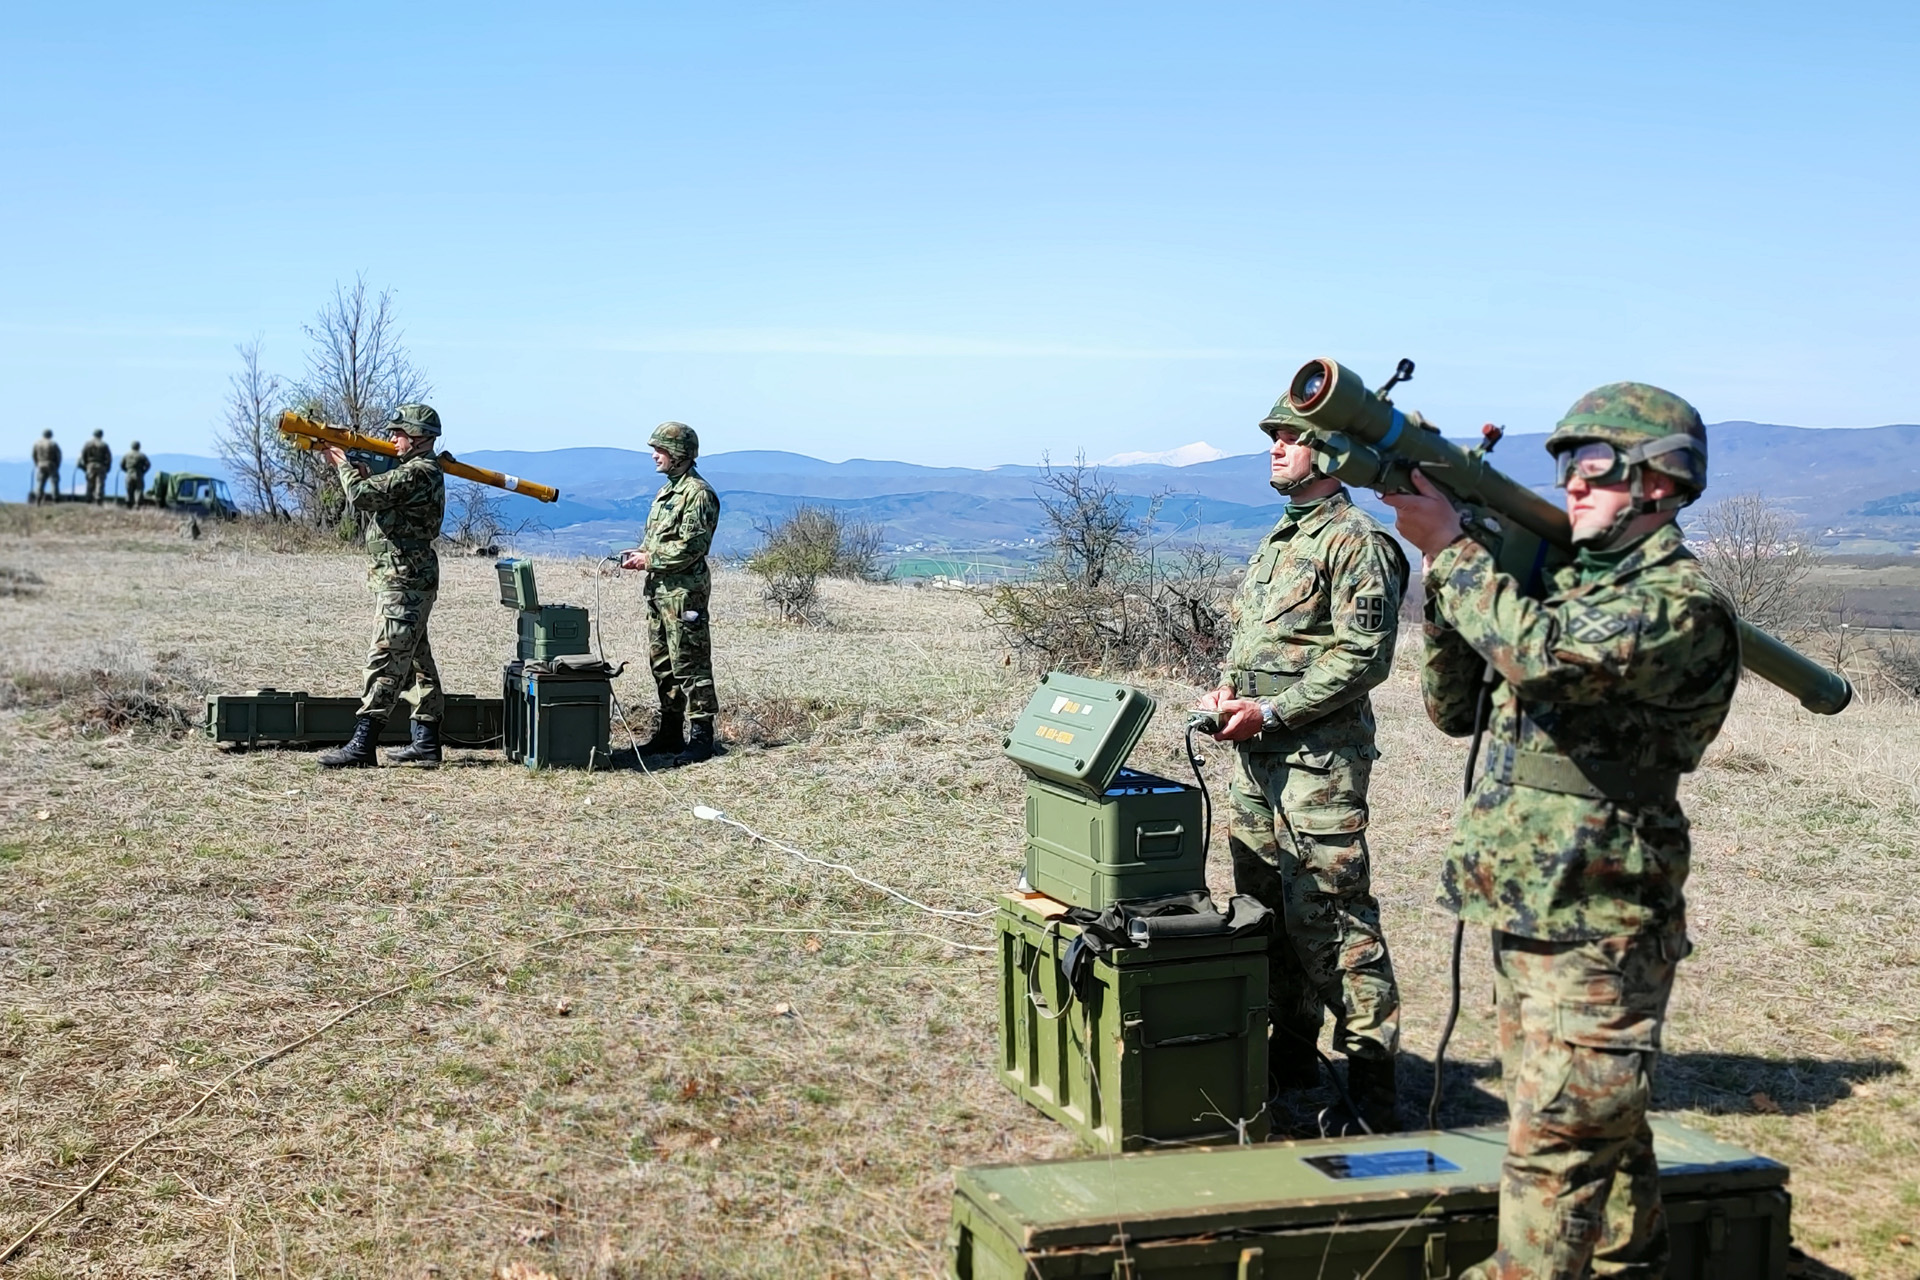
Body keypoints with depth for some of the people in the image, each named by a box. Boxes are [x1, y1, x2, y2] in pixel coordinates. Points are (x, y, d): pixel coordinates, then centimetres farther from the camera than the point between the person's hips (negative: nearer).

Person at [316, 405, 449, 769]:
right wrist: (355, 468, 7)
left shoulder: (416, 473, -16)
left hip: (404, 584, -11)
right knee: (415, 661, 12)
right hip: (409, 579, 11)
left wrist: (343, 465, -3)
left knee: (385, 661, -11)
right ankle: (426, 742, 16)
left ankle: (361, 745, -13)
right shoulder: (424, 471, 18)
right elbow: (377, 500, 21)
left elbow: (361, 496, -21)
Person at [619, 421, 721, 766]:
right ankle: (670, 731, 22)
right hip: (659, 589, 10)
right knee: (662, 663, 14)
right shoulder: (666, 491, 18)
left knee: (689, 664, -8)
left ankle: (700, 736, -6)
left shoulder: (698, 493, -13)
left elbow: (691, 546, -20)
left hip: (684, 591, -10)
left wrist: (649, 559, -16)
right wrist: (638, 553, 6)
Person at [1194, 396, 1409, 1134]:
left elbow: (1362, 657, -17)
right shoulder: (1279, 540, 19)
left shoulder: (1355, 542, -9)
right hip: (1254, 757, 9)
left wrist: (1272, 711, -18)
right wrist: (1227, 688, 5)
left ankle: (1370, 1079, -4)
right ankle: (1291, 1055, 25)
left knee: (1330, 919, -10)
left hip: (1317, 757, -9)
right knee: (1265, 908, 13)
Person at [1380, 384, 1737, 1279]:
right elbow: (1455, 708, 14)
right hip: (1525, 911, 9)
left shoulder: (1680, 602, -12)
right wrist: (1446, 572, 0)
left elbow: (1542, 653, -30)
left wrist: (1450, 546, -19)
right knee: (1602, 1131, 18)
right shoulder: (1566, 580, 15)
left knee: (1558, 1145, -6)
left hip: (1594, 928, -9)